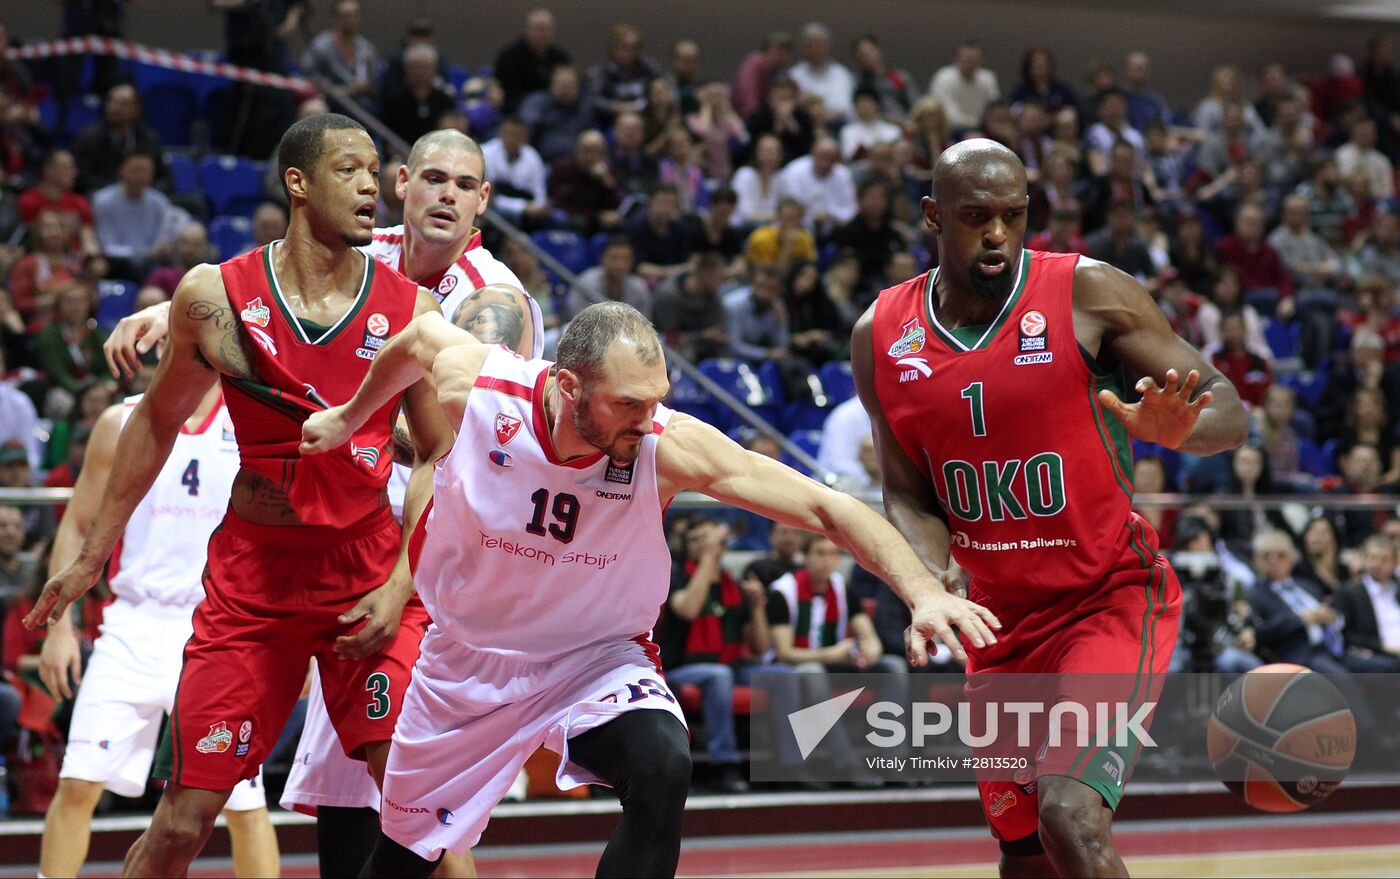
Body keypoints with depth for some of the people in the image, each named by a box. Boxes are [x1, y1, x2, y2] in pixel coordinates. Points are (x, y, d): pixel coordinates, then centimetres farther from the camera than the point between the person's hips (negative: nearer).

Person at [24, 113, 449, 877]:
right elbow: (156, 422, 10)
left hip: (368, 569, 0)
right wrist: (91, 557, 14)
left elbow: (440, 457, 2)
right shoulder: (215, 296, -5)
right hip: (251, 571, 0)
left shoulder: (409, 310, -6)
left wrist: (401, 586, -9)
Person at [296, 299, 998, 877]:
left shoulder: (669, 446, -27)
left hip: (597, 660, -2)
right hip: (467, 658, 2)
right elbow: (419, 335, 1)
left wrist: (922, 590, -39)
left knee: (661, 770, -32)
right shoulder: (476, 388, -24)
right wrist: (351, 417, 18)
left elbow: (824, 508, -27)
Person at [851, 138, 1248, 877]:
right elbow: (907, 496, 6)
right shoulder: (881, 336, 0)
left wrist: (1174, 430, -34)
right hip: (1001, 622, 5)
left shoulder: (1087, 293, -12)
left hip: (1112, 596, -5)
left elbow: (1228, 411, -10)